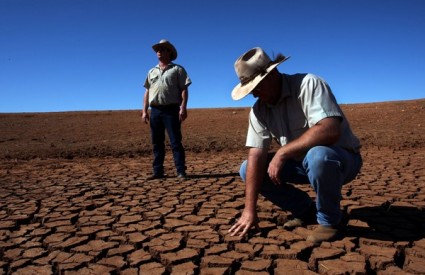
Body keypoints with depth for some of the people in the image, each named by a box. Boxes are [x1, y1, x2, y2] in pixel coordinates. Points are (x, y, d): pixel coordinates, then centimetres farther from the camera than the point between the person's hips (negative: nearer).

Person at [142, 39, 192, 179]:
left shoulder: (177, 69, 4)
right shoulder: (152, 71, 19)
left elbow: (184, 89, -4)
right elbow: (147, 92, 17)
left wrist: (183, 108, -16)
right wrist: (144, 111, 8)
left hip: (171, 110, -5)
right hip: (155, 110, 5)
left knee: (175, 142, -7)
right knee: (157, 143, 7)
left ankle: (181, 171, -5)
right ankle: (158, 171, 13)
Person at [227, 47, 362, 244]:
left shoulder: (307, 85, -22)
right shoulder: (259, 110, -5)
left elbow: (330, 130, -37)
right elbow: (256, 156, -12)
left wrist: (282, 152, -31)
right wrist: (249, 209, -18)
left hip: (342, 160, -6)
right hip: (303, 162, 6)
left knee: (317, 156, -40)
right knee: (248, 169, -6)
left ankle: (329, 220, -11)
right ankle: (307, 210, 8)